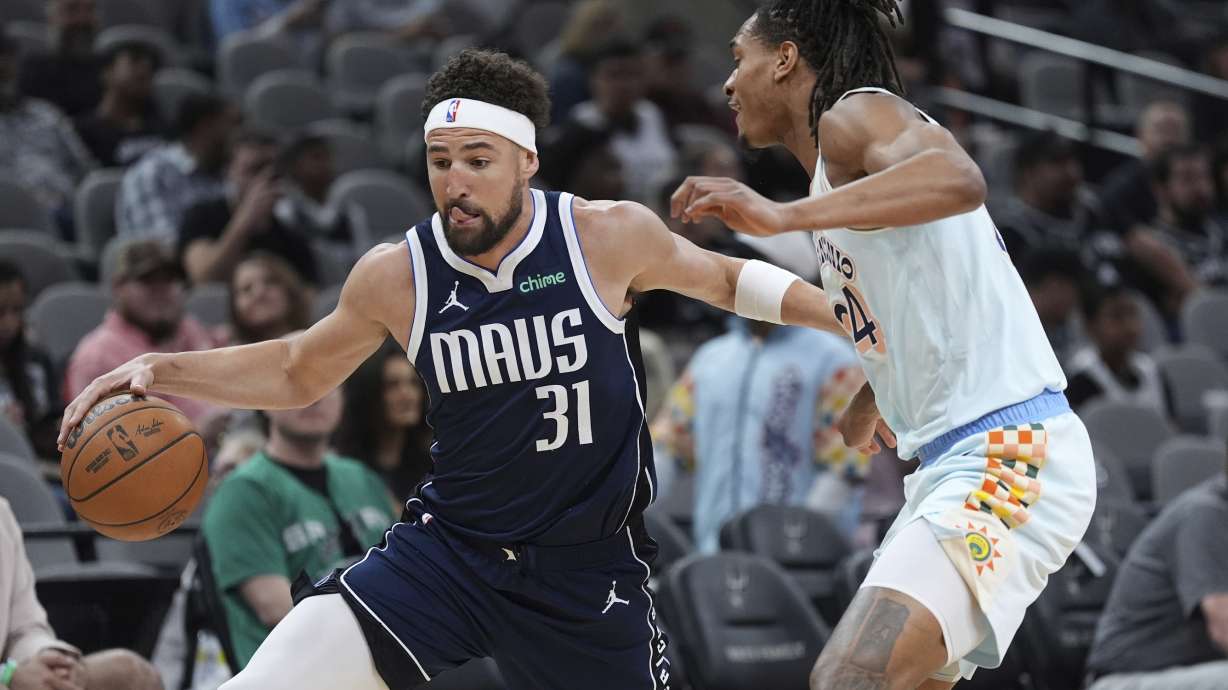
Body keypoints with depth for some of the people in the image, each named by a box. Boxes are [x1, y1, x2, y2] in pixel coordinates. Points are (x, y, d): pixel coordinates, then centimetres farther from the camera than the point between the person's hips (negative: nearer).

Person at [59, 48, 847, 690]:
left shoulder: (610, 237, -11)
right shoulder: (397, 276, -7)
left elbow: (726, 280, 9)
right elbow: (297, 371, 11)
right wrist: (161, 370, 0)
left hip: (588, 569, -1)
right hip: (447, 549, 1)